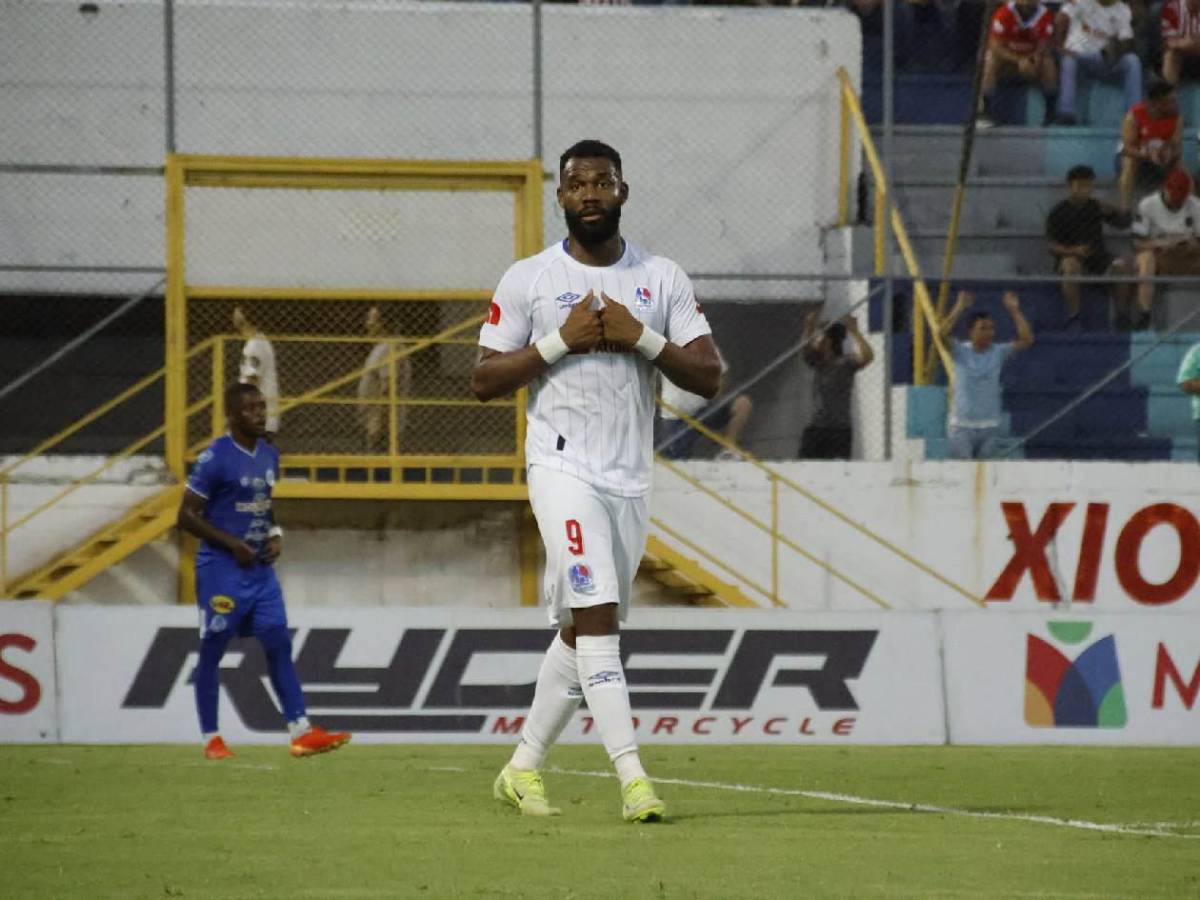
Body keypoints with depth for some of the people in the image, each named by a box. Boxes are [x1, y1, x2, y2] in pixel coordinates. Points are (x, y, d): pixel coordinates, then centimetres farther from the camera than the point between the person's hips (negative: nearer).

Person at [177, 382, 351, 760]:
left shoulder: (269, 456, 10)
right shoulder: (216, 457, -13)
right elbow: (187, 515, -13)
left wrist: (275, 534, 4)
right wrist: (232, 544, -17)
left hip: (260, 567, 7)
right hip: (221, 568, -7)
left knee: (279, 644, 1)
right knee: (212, 650, 1)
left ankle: (301, 732, -2)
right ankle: (210, 739, 8)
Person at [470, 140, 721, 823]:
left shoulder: (663, 279, 7)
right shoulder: (528, 280, 1)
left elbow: (709, 377, 3)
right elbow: (484, 381, 0)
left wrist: (640, 338, -11)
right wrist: (560, 342, -11)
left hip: (630, 478, 4)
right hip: (564, 467, -4)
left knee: (582, 632, 10)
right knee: (597, 615, -17)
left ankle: (524, 767, 24)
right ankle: (633, 777, -22)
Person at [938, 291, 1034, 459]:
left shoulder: (998, 352, 2)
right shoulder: (960, 352, -3)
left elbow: (1026, 339, -8)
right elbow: (942, 334, -20)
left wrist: (1014, 311, -13)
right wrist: (959, 308, -24)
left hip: (989, 426, 2)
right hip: (962, 425, -2)